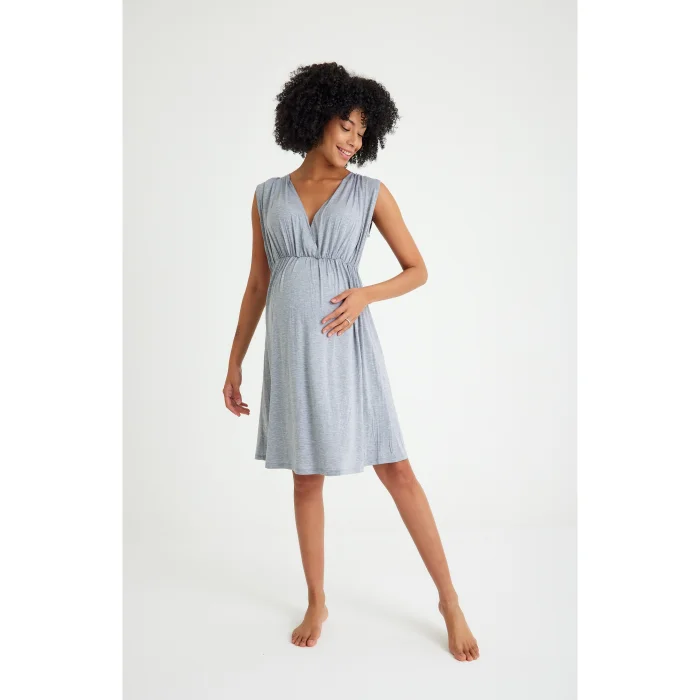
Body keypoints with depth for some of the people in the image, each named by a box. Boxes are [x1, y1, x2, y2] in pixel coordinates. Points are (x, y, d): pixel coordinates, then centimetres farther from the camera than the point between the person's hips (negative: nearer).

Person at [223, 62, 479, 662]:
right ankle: (317, 603, 27)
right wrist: (235, 362, 10)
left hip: (346, 347, -2)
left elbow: (417, 270, 5)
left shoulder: (372, 192, 2)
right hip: (290, 350, 2)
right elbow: (258, 285, 11)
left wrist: (364, 296, -14)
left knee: (397, 471, -1)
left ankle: (450, 600, 14)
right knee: (307, 477, 10)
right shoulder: (269, 196, 8)